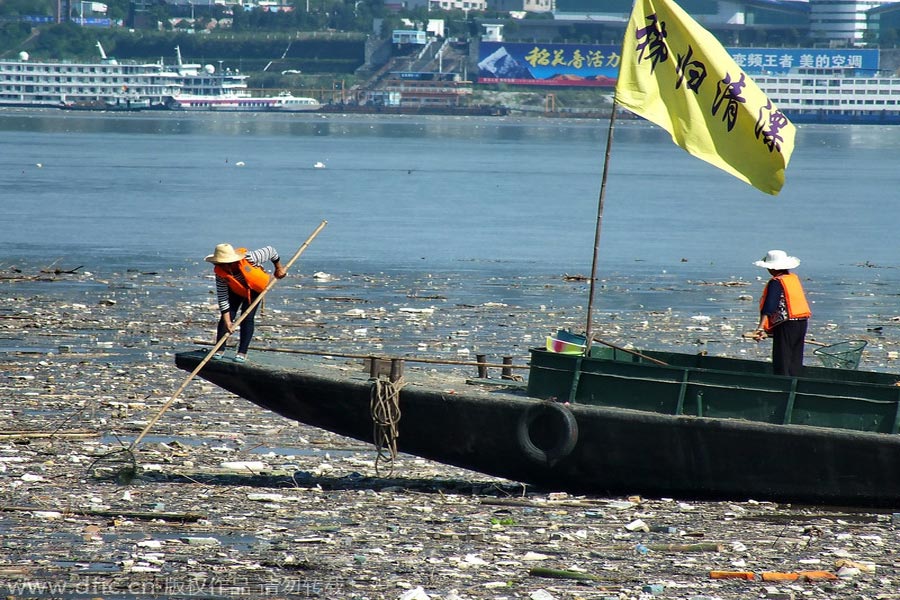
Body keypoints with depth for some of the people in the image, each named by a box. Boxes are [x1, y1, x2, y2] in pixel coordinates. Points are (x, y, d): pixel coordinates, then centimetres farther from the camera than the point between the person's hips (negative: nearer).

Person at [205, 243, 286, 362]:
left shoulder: (249, 259, -39)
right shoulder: (220, 273, -30)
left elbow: (270, 251, -23)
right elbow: (222, 298, -26)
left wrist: (279, 268, -9)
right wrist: (227, 321, -27)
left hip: (254, 289, -2)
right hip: (235, 291, 2)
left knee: (247, 318, -12)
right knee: (226, 317, -10)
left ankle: (242, 352, -6)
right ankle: (220, 350, 2)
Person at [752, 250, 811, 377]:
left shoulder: (776, 282, -12)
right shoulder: (794, 278, 12)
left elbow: (768, 307, -23)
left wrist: (761, 327, -30)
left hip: (786, 324, -8)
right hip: (802, 323, 8)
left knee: (781, 361, -3)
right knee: (795, 361, 13)